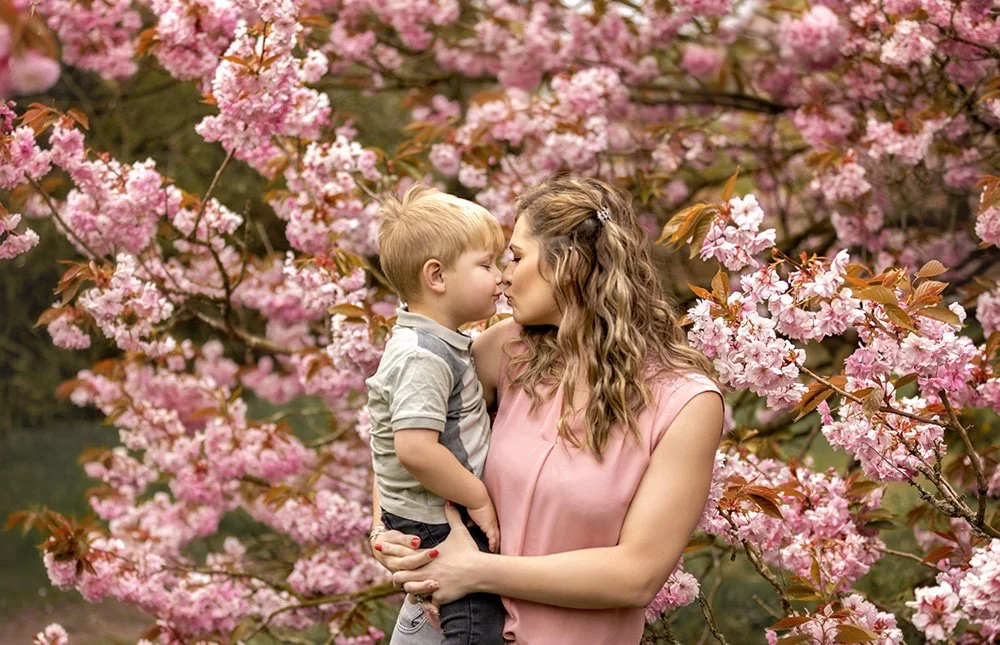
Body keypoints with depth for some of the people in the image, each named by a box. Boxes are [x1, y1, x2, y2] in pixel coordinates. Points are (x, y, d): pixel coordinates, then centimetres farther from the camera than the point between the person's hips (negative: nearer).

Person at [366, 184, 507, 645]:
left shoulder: (438, 342, 9)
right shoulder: (425, 357, -23)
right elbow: (415, 448, -31)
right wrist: (477, 499, -21)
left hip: (453, 517, 10)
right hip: (438, 530, -10)